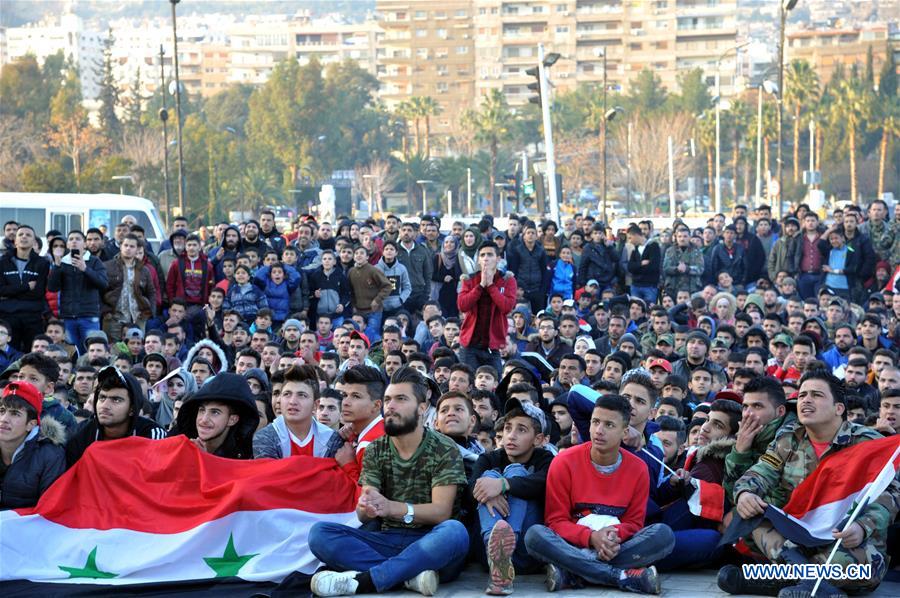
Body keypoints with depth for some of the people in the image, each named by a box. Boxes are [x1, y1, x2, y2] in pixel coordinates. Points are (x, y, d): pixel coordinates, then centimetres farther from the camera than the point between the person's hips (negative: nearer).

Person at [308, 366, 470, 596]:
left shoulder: (445, 450, -2)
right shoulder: (375, 451, 9)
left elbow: (441, 511, -13)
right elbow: (363, 515, 0)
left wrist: (391, 507, -30)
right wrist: (366, 507, -28)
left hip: (430, 545, -3)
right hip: (388, 541, 3)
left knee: (455, 531, -38)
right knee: (320, 532, -18)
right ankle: (409, 575, -29)